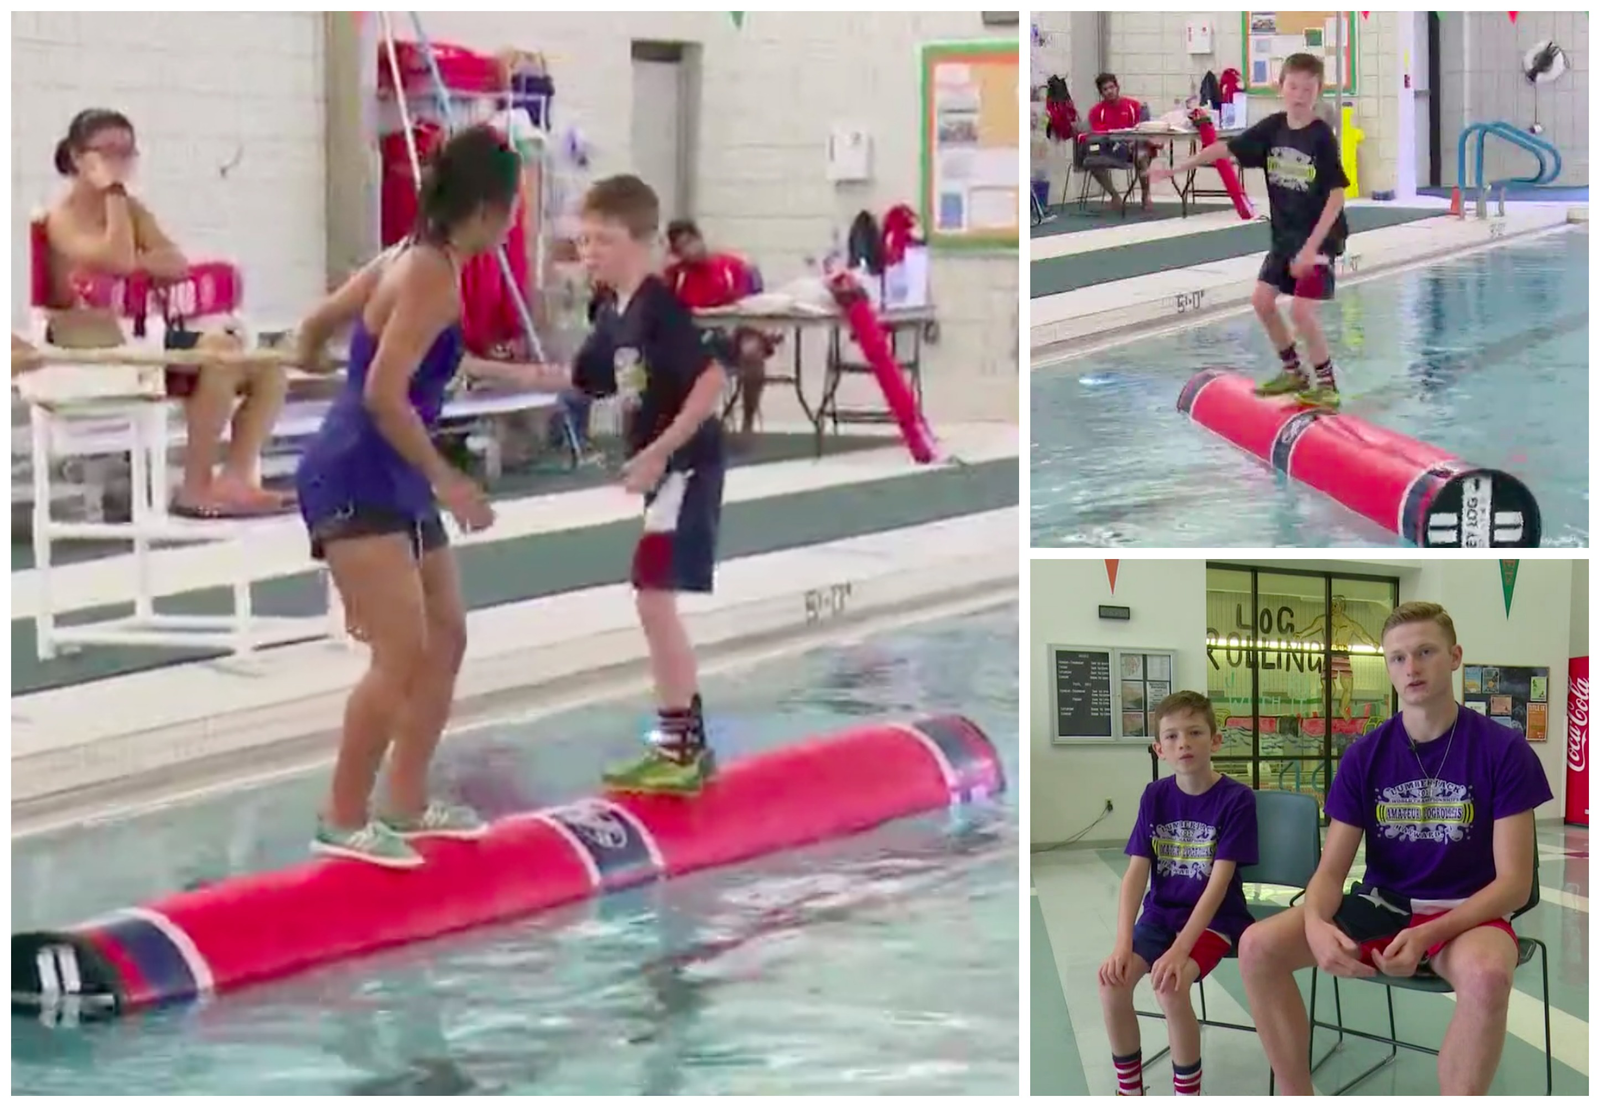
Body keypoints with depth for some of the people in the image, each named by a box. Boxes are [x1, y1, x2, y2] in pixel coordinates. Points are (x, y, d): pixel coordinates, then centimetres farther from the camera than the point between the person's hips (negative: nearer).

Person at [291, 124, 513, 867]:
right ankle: (344, 820, -7)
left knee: (446, 638, 15)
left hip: (392, 484, 10)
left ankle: (408, 804, 23)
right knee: (402, 653, -14)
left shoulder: (412, 258, 10)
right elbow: (385, 396, -25)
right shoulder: (433, 277, -18)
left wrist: (310, 360, 44)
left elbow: (317, 326, 22)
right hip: (357, 483, -10)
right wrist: (447, 480, -18)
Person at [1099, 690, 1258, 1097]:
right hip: (1160, 914, 5)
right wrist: (1123, 945, -19)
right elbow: (1136, 873, -5)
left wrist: (1180, 949, -28)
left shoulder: (1236, 799, -14)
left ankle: (1188, 1096, -12)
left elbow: (1218, 882, -19)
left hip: (1215, 918, -5)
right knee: (1112, 979, -21)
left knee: (1169, 984, -31)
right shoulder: (1155, 797, 0)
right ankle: (1129, 1092, -2)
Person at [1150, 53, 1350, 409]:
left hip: (1319, 236, -7)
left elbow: (1336, 194, -19)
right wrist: (1176, 169, 9)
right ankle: (1293, 372, 24)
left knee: (1301, 309, -15)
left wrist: (1312, 247, -23)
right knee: (1262, 300, 7)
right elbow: (1225, 148, 8)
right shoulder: (1273, 128, -1)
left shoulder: (1321, 137, -18)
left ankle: (1326, 383, 0)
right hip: (1285, 234, 7)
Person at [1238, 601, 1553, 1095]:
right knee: (1259, 946, -21)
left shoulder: (1504, 751, -8)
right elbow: (1331, 870, 0)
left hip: (1466, 913, -4)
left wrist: (1427, 935, -27)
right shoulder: (1365, 755, 1)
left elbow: (1513, 882, -11)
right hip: (1380, 906, 4)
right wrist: (1316, 923, -26)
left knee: (1487, 974, -41)